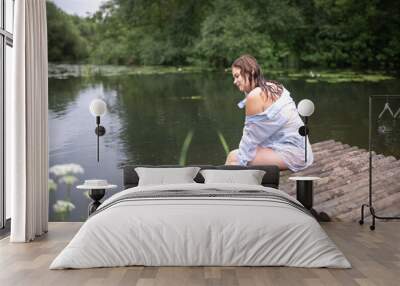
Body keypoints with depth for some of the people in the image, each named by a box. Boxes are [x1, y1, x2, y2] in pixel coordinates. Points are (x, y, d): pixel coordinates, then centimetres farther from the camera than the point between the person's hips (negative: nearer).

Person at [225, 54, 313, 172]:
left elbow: (251, 137, -8)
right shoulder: (273, 87, 10)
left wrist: (239, 162, -1)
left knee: (233, 157, -6)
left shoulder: (255, 96, -16)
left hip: (291, 153, -9)